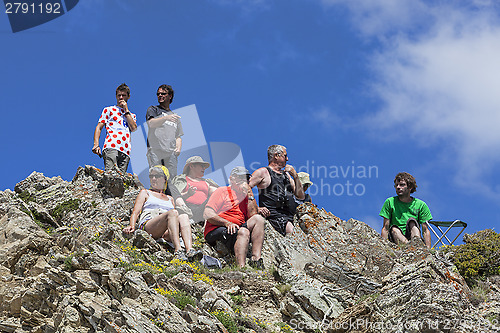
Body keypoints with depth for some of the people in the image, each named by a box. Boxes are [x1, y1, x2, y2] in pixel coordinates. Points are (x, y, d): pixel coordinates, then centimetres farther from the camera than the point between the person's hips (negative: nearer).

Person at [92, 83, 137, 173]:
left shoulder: (132, 115, 29)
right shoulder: (109, 110, 21)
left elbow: (133, 128, 8)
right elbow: (99, 127, 11)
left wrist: (126, 110, 10)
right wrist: (96, 144, -6)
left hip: (125, 151, 3)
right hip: (111, 146, -3)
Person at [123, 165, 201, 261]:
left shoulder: (170, 199, 34)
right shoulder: (145, 193, 25)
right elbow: (136, 212, 12)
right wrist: (132, 225, -10)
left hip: (166, 234, 3)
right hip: (147, 226, -3)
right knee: (172, 213, -33)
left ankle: (189, 250, -52)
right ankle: (178, 251, -53)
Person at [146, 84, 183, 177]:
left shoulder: (175, 116, 26)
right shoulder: (153, 109, 14)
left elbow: (178, 136, 24)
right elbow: (151, 123, -7)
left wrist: (178, 148, 3)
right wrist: (166, 118, -23)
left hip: (171, 152, 3)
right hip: (155, 151, -3)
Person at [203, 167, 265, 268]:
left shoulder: (245, 196, 23)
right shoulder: (222, 191, 6)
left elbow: (253, 215, 5)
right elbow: (207, 214, -6)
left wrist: (250, 194, 3)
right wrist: (227, 223, -18)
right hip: (216, 230, -6)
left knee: (258, 219, -15)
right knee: (243, 232, -33)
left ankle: (256, 258, -28)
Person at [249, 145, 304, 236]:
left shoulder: (286, 174, 27)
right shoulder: (263, 172, 6)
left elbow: (301, 197, 22)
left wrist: (295, 176, 12)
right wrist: (256, 208, -12)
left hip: (291, 217, 7)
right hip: (274, 215, -7)